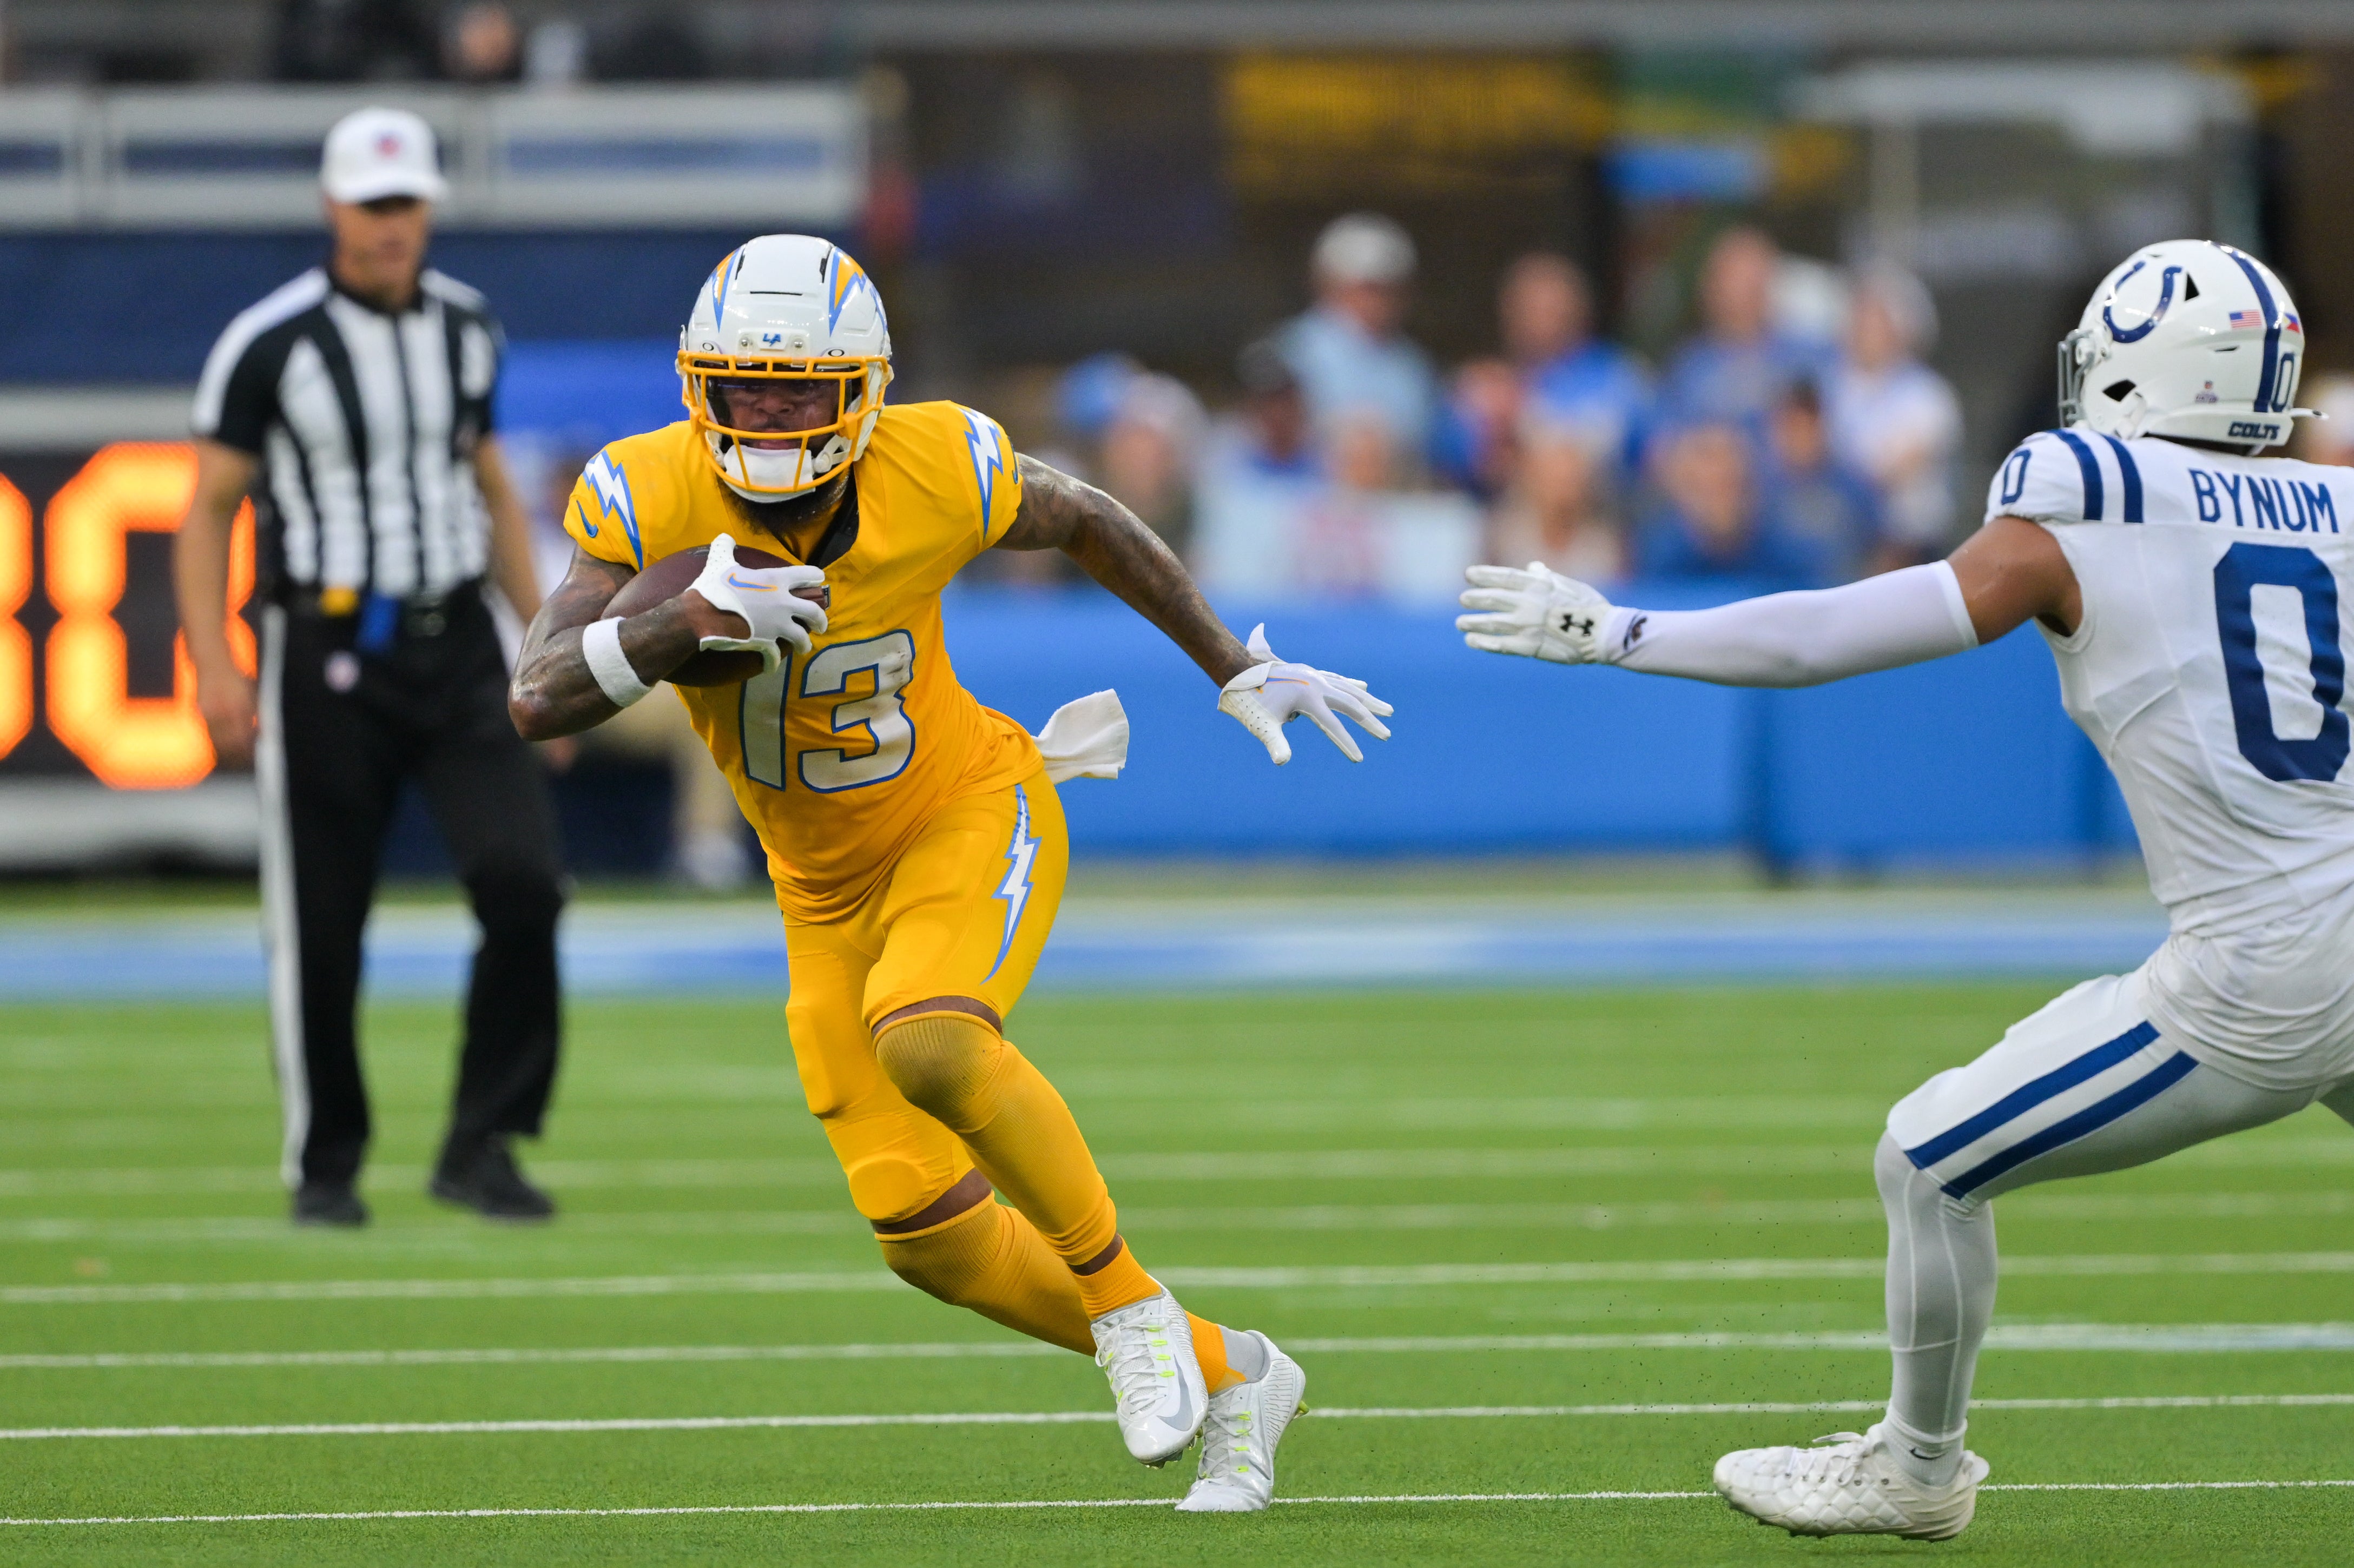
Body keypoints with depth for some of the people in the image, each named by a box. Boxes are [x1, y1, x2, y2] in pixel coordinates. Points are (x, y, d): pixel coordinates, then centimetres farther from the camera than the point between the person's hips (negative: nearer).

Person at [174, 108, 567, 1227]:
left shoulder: (465, 327, 9)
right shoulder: (270, 345, -8)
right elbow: (209, 509, -5)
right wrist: (213, 663, -15)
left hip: (457, 650, 4)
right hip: (329, 658, -4)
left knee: (522, 880, -13)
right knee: (321, 928, 1)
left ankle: (481, 1144, -4)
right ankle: (324, 1167, 18)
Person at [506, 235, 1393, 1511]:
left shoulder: (938, 473, -21)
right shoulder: (648, 501, -20)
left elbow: (1088, 526, 2)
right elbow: (538, 700, -28)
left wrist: (1237, 672, 10)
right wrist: (691, 619, -44)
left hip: (971, 813, -3)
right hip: (828, 887, 3)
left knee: (923, 1037, -35)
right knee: (928, 1235, 0)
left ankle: (1128, 1303, -14)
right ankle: (1222, 1377, 19)